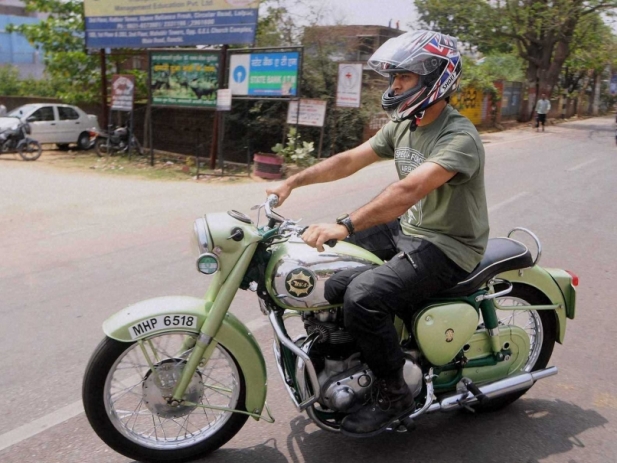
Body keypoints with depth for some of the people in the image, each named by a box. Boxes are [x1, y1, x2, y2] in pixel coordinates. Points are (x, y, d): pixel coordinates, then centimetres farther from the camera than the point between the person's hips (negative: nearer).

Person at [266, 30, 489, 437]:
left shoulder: (460, 137, -22)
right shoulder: (403, 126, 6)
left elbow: (409, 189, -37)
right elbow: (351, 160, 6)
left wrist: (345, 227, -45)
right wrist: (292, 182, -2)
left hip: (447, 247, -9)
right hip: (407, 229, 9)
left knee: (364, 295, -29)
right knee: (326, 254, 10)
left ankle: (394, 394, -5)